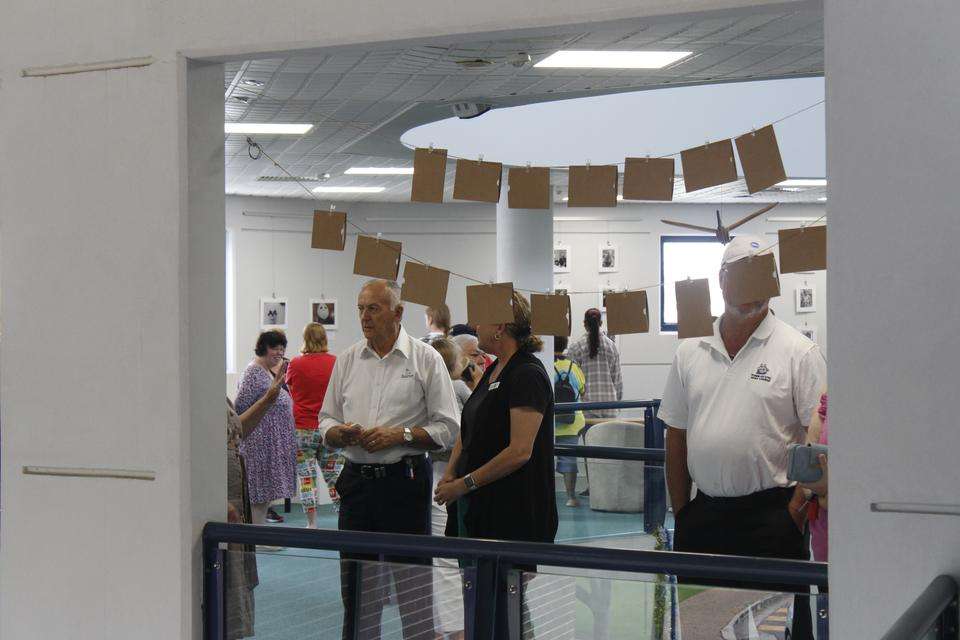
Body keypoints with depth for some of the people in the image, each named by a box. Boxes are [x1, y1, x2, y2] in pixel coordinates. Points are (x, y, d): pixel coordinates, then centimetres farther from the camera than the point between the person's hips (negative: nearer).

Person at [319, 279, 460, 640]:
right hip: (357, 481, 4)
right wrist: (340, 433, -9)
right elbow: (326, 422, 13)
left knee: (413, 583, 1)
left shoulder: (425, 360, -1)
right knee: (356, 585, 9)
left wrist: (400, 435, -15)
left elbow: (448, 429, -3)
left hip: (405, 479, -4)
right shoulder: (347, 360, 11)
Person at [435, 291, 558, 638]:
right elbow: (469, 431, 19)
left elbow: (520, 451, -22)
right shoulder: (493, 371, 14)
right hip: (476, 506, 9)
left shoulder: (527, 375, -15)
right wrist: (449, 475, 2)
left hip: (510, 512, -9)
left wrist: (465, 484, -17)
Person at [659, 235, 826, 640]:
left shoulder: (798, 352, -4)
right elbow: (676, 436, 13)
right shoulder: (690, 353, 9)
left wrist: (794, 512, -12)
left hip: (770, 514, -4)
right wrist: (680, 511, 9)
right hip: (702, 514, 4)